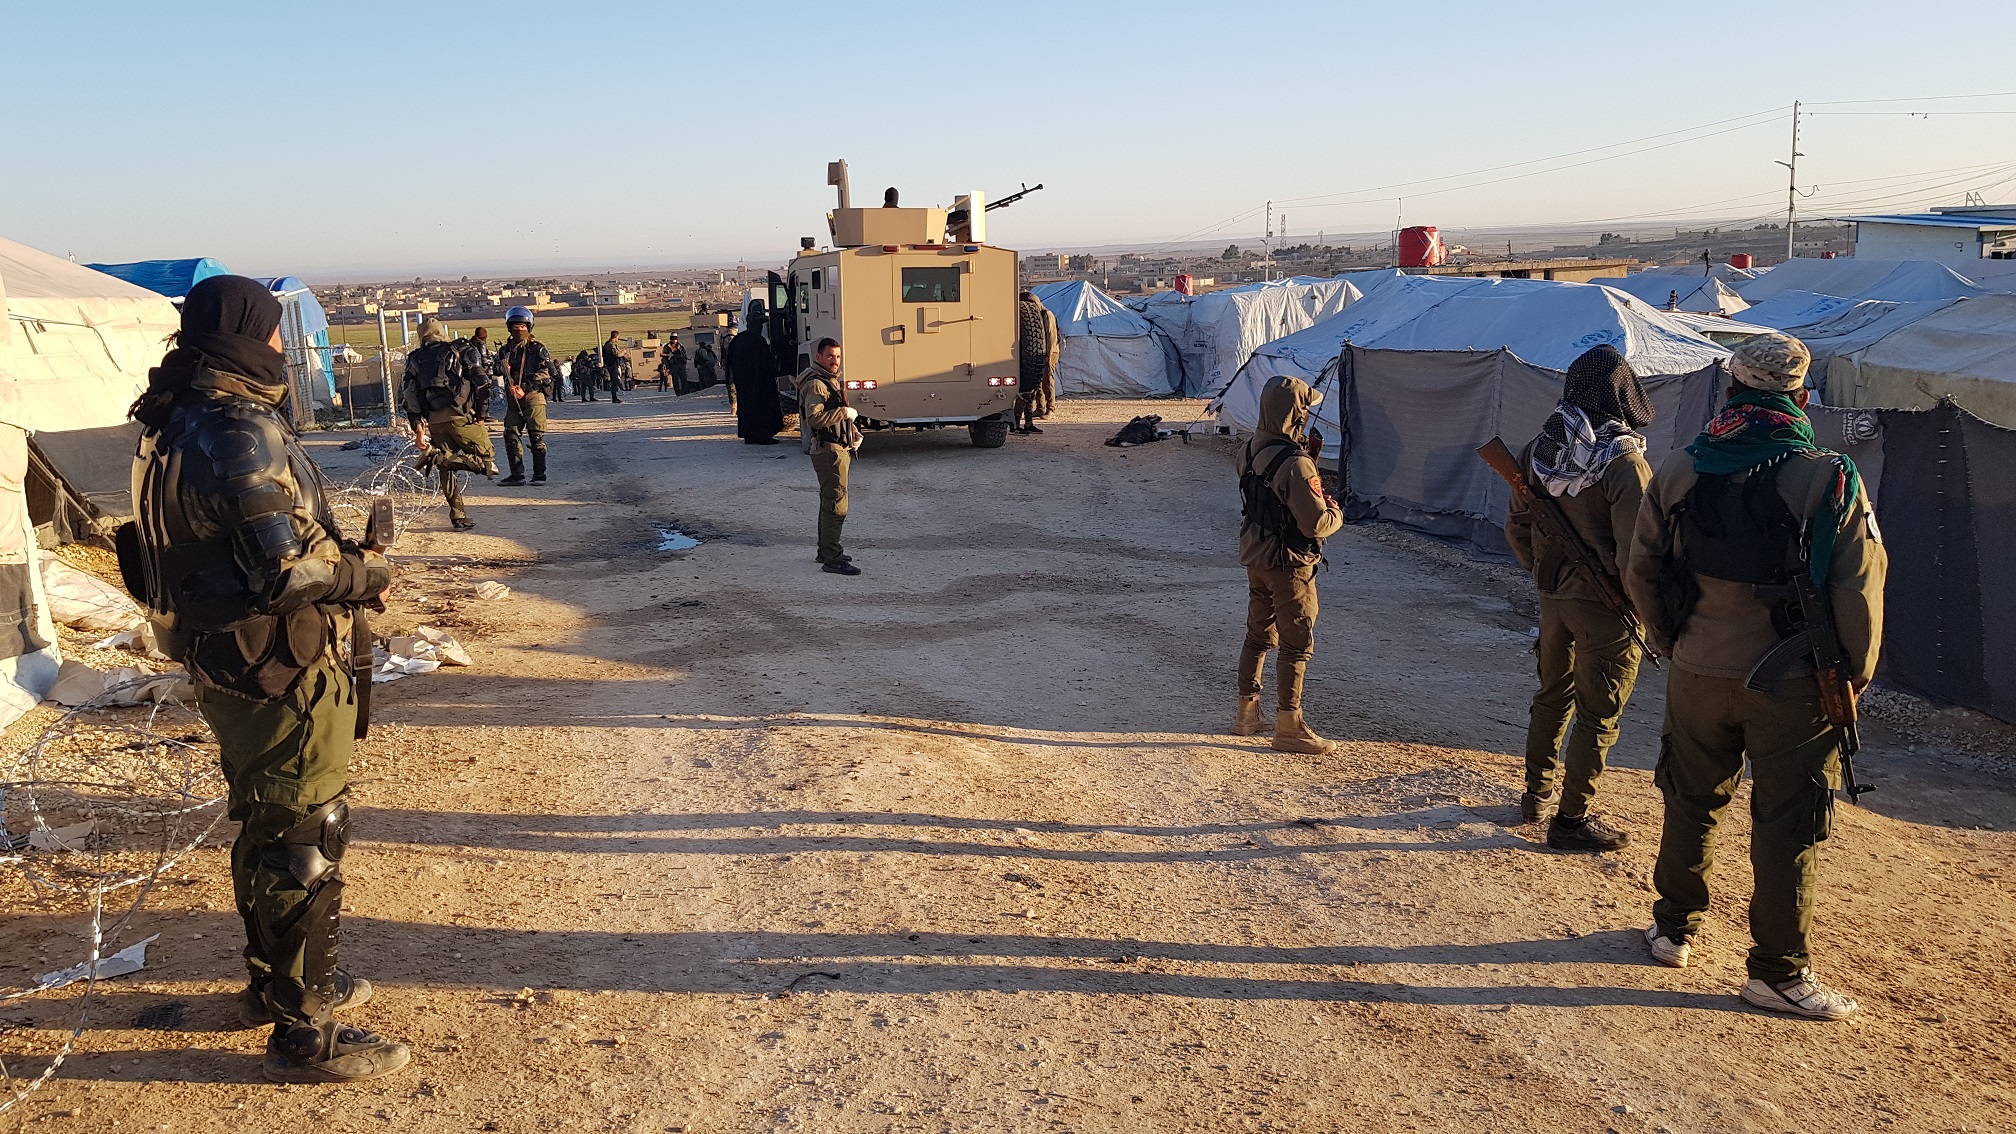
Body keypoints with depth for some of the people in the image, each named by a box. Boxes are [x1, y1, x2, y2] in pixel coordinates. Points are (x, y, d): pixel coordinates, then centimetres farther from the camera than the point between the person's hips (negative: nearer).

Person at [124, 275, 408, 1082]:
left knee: (264, 829, 23)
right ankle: (303, 1035, 12)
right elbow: (287, 568, -28)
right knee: (305, 846, 1)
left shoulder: (175, 423, 8)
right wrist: (365, 575, -11)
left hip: (224, 664, 10)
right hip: (282, 673, -10)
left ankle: (274, 982, 39)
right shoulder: (243, 431, -23)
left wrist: (339, 559, 10)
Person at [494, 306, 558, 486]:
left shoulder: (537, 348, -2)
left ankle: (539, 475, 0)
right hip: (513, 398, 6)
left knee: (536, 437, -5)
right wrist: (503, 368, -8)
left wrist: (525, 388, -17)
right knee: (510, 435, 1)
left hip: (533, 396, -5)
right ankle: (517, 474, 7)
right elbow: (498, 370, 16)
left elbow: (543, 373, -10)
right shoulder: (506, 350, 15)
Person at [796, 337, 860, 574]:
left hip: (840, 449, 11)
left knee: (829, 502, 19)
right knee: (836, 505, -12)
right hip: (829, 450, -11)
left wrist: (853, 432, 14)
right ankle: (832, 559, -11)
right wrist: (846, 412, -23)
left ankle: (826, 551, 30)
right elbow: (814, 417, -30)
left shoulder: (832, 381, 18)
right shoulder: (815, 384, -15)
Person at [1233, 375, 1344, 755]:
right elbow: (1316, 523, -25)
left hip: (1255, 556, 9)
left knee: (1258, 636, 19)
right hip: (1288, 563, -9)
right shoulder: (1295, 464, -26)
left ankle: (1247, 715, 28)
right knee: (1298, 645, 2)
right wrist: (1336, 513, -4)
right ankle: (1289, 727, 8)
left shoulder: (1251, 449, 2)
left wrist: (1308, 453, 7)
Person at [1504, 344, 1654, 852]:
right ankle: (1571, 818, 13)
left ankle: (1536, 796, 34)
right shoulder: (1623, 462, -20)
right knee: (1597, 714, 6)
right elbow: (1636, 550, -20)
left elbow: (1517, 528, 7)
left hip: (1553, 597, 6)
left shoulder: (1538, 450, -1)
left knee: (1553, 696, 22)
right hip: (1604, 606, -6)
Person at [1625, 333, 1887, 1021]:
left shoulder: (1677, 473, -2)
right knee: (1787, 827, 6)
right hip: (1792, 683, -3)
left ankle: (1674, 929, 32)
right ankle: (1778, 972, 14)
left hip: (1698, 674, 4)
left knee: (1691, 805, 19)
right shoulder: (1830, 479, -13)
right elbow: (1860, 587, -10)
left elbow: (1641, 574, 5)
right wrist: (1857, 674, 4)